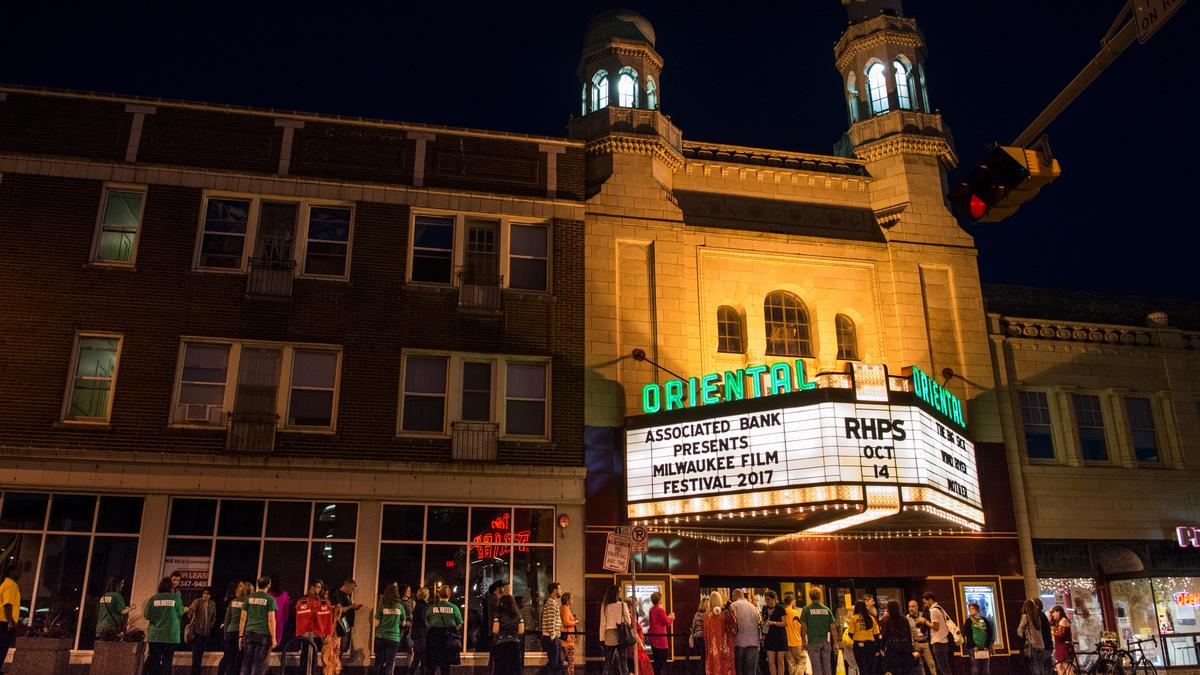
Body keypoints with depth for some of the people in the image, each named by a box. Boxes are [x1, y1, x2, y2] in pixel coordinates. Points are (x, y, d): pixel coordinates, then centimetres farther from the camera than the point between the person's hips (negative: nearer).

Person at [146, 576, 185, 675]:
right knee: (167, 662, 2)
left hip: (155, 635, 2)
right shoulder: (176, 598, -4)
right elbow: (180, 613, 4)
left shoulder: (153, 598, -1)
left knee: (154, 662, 7)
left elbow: (147, 616, 2)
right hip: (171, 635, -2)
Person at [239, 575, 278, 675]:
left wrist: (241, 636, 14)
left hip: (249, 633, 4)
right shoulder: (270, 599, -3)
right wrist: (273, 638, -5)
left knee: (246, 663, 8)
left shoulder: (249, 597, 9)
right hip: (263, 634, -4)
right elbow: (271, 620, -8)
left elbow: (242, 618, 8)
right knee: (258, 664, -1)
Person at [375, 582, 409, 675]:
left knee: (379, 662, 8)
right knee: (390, 662, 5)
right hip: (394, 637, 0)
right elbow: (403, 623, 9)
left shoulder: (382, 606, -4)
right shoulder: (400, 606, -1)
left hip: (381, 637, 0)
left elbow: (376, 623, -3)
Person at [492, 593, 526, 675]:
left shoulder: (498, 614, -4)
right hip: (514, 644, 3)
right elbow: (521, 631, 2)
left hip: (500, 644, -3)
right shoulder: (517, 614, 5)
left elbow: (495, 630, -11)